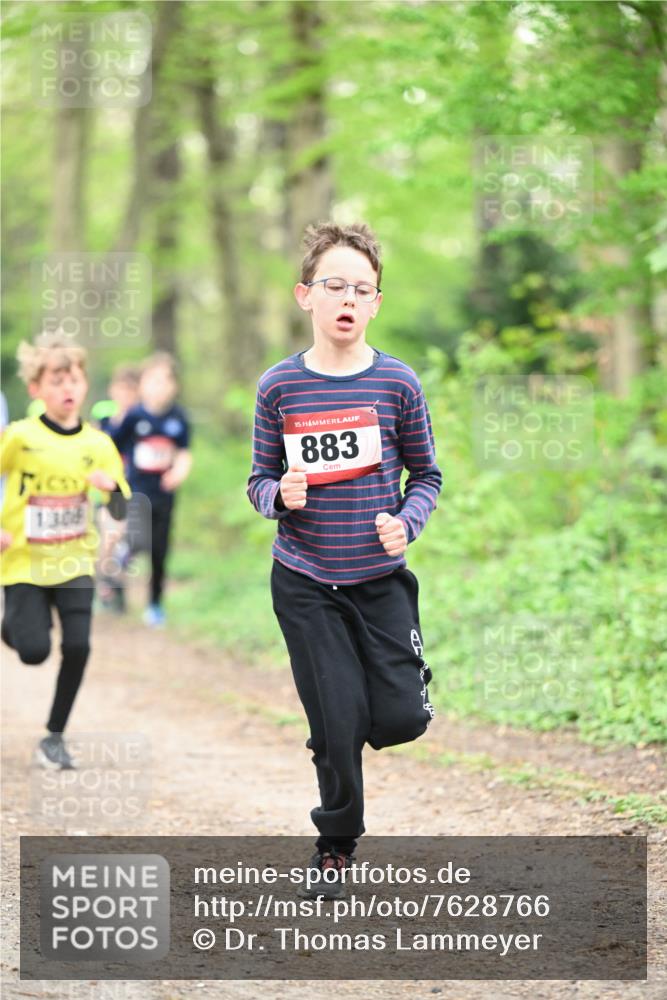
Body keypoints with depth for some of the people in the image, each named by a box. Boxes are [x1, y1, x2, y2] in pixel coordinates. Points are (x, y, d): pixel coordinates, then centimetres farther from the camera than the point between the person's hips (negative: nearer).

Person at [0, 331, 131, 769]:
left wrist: (112, 486, -21)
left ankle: (55, 736, 6)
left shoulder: (98, 444, -3)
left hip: (75, 563, 2)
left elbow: (121, 512, 0)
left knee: (77, 646, -11)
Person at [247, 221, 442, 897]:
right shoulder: (279, 386, -3)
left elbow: (426, 474, 5)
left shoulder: (397, 383, -4)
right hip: (304, 582, 0)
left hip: (380, 576, 0)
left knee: (400, 719, -6)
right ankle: (336, 843, 22)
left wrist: (407, 522, -13)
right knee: (336, 724, -1)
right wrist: (279, 495, -18)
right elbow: (260, 479, 5)